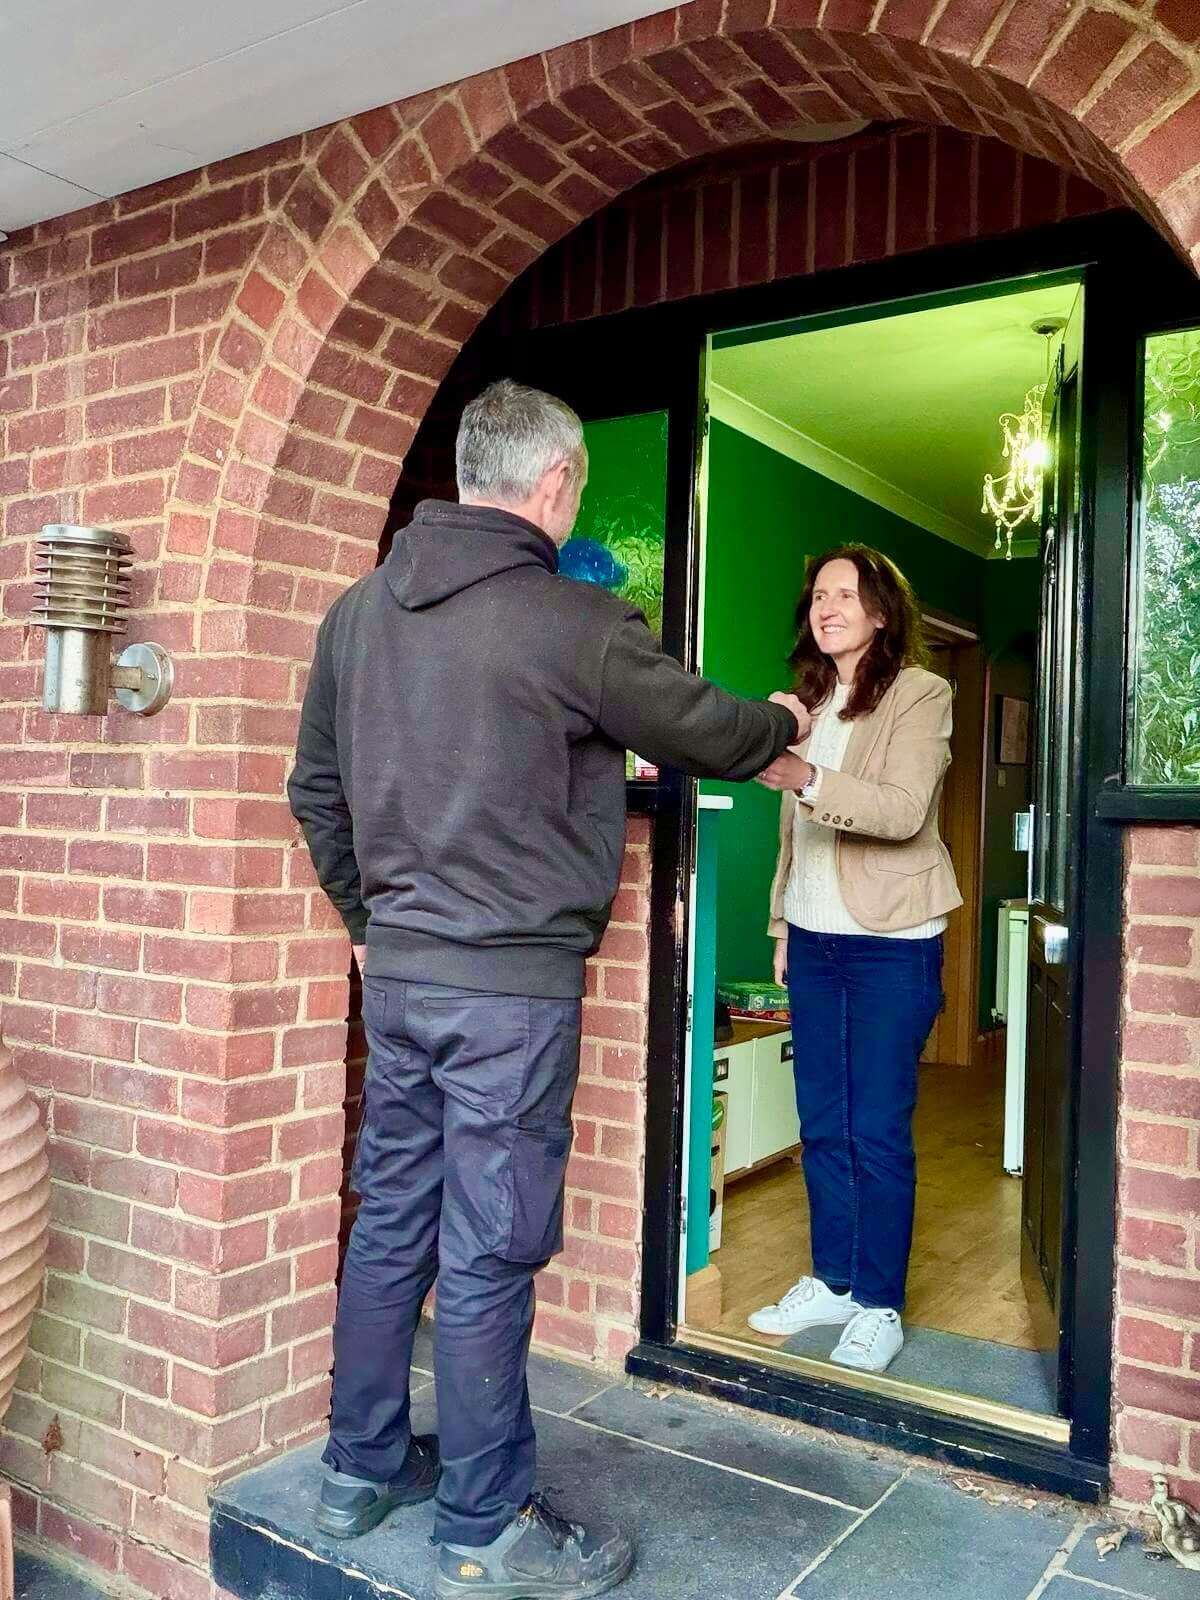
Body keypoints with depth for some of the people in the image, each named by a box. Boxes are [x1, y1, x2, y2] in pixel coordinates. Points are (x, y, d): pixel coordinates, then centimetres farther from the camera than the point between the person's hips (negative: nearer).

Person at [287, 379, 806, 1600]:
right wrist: (784, 721, 21)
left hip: (395, 971, 7)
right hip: (511, 983, -7)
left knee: (391, 1220, 18)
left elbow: (315, 791, 12)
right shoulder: (574, 622, -14)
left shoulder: (357, 610, 6)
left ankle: (360, 1468, 34)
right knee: (487, 1254, 3)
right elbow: (706, 732, -1)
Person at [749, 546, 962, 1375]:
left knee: (878, 1132, 0)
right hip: (814, 939, 6)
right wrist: (783, 922, 14)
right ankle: (832, 1281, 25)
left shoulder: (921, 694, -6)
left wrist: (808, 779, -34)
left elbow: (904, 810, -20)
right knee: (822, 1125, 11)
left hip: (891, 942, -6)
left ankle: (879, 1305, 14)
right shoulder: (811, 703, 14)